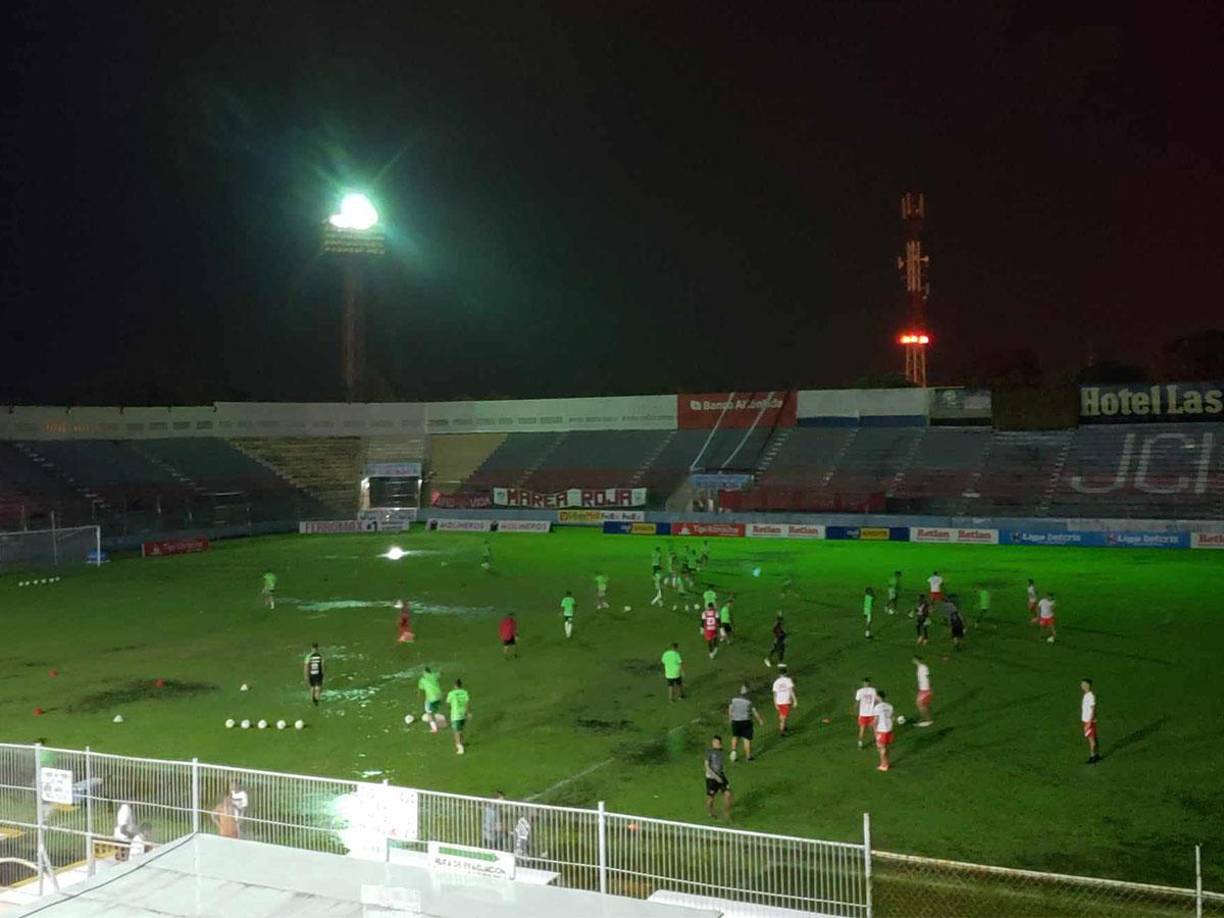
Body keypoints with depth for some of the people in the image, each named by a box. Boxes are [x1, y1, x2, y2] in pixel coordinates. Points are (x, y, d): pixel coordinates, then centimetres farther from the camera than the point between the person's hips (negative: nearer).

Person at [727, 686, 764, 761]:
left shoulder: (734, 699, -2)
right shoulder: (749, 700, -11)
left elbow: (730, 710, 6)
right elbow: (755, 712, -6)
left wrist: (730, 718, 24)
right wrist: (760, 720, 8)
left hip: (735, 721, 3)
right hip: (746, 722, -2)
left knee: (735, 736, 22)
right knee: (747, 739, 8)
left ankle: (733, 750, 0)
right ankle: (748, 757, 15)